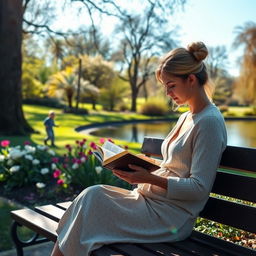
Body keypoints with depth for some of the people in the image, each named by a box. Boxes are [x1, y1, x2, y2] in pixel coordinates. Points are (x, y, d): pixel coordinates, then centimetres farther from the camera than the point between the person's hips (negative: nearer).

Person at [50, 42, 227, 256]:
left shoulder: (210, 122, -13)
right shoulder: (186, 118, 15)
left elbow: (199, 188, -18)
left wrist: (150, 178, -21)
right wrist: (143, 166, 3)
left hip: (171, 217, -8)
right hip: (151, 199, 8)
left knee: (93, 198, -19)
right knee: (93, 195, -10)